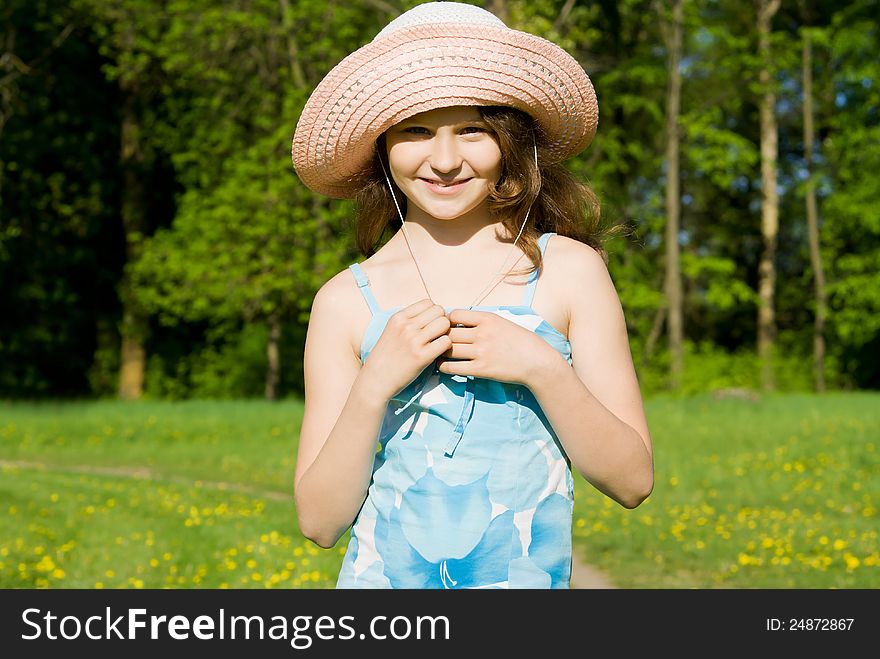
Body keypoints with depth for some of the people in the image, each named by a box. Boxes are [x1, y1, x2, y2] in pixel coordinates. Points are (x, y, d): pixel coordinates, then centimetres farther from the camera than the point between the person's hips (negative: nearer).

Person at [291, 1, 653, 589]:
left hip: (531, 580, 0)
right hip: (378, 582, 1)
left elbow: (633, 481, -4)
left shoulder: (569, 270, -3)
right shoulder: (344, 301, -2)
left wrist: (542, 367, -17)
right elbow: (320, 521, -4)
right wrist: (376, 383, -17)